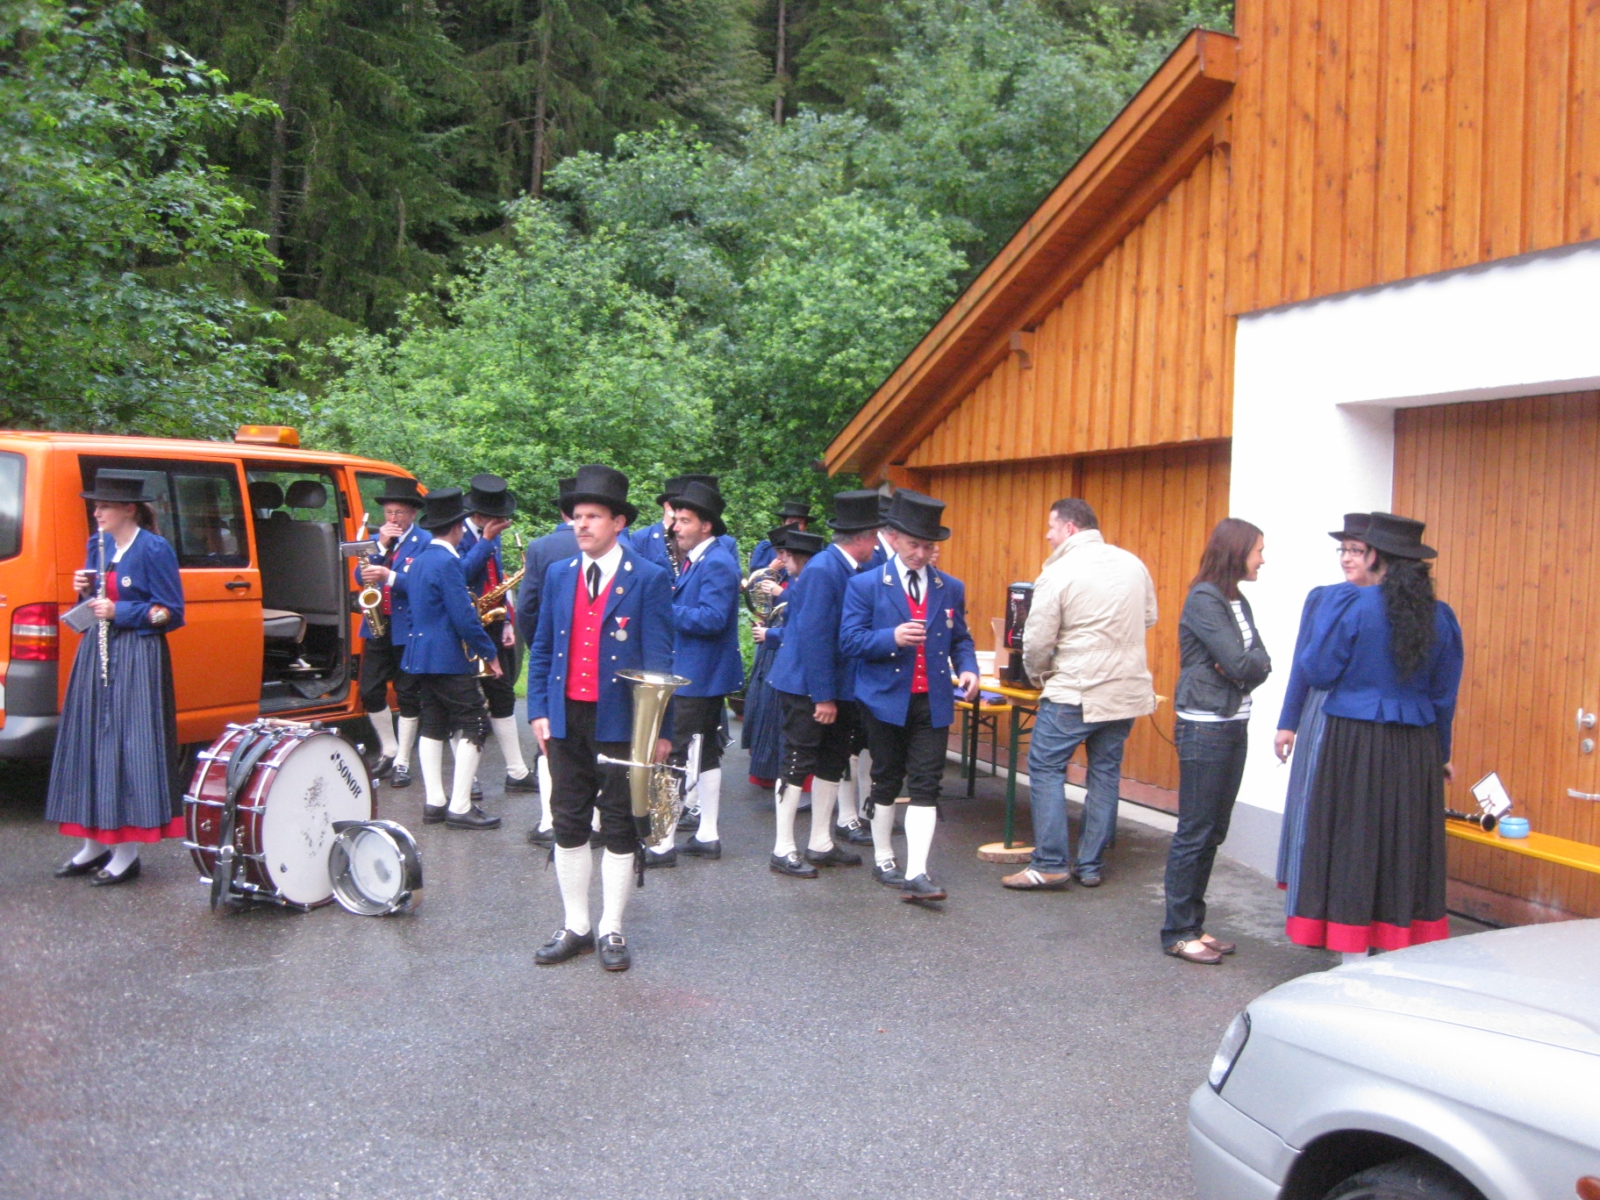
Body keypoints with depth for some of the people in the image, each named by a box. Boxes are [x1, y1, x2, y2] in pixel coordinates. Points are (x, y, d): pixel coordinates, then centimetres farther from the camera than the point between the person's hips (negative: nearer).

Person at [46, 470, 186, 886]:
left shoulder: (154, 549, -11)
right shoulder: (98, 543, 10)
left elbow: (171, 613, -11)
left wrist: (119, 612, -17)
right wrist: (86, 590, -2)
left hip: (137, 658, -8)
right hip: (97, 650, 8)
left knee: (130, 744, -6)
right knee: (89, 742, 9)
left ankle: (127, 854, 1)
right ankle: (94, 846, 21)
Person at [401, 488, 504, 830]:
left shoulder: (419, 560, 13)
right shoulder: (447, 561, -16)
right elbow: (464, 617, -20)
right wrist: (489, 653, -10)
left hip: (421, 656, 10)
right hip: (449, 658, -10)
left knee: (433, 728, 12)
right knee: (473, 728, -5)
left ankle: (434, 802, 14)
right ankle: (460, 807, -5)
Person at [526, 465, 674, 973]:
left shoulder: (649, 578, -5)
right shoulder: (558, 574, 9)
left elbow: (658, 658, -6)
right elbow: (540, 648, 13)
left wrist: (660, 728, -10)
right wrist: (538, 710, 4)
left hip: (620, 720, -4)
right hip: (566, 717, 4)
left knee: (619, 826, 5)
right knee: (569, 824, 9)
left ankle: (611, 930, 17)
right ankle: (575, 927, 21)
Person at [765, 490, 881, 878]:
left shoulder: (852, 570, 6)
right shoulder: (823, 570, -20)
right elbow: (813, 636, -22)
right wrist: (824, 697, -20)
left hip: (837, 685, 9)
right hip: (807, 686, -9)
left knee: (833, 763, 14)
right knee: (799, 765, -1)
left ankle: (821, 844, 26)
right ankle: (783, 850, 10)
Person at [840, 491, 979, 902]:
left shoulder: (951, 588, 8)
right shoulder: (865, 585, -3)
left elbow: (960, 639, 15)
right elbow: (850, 640, -8)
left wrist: (968, 668, -6)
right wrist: (892, 637, -24)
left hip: (933, 702, 2)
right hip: (886, 699, -2)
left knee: (926, 787, -5)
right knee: (886, 782, 12)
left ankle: (916, 873, -6)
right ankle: (883, 859, 29)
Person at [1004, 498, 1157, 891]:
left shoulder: (1058, 575, -12)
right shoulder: (1133, 564, 5)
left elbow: (1037, 642, -10)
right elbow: (1149, 618, 15)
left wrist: (1038, 676, 8)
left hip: (1076, 693, -6)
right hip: (1128, 689, 6)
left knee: (1046, 768, 4)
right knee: (1105, 773, 13)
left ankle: (1051, 864, 2)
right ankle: (1091, 866, 18)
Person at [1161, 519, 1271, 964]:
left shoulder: (1238, 602, 13)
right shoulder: (1203, 600, -13)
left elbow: (1261, 665, 6)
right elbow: (1241, 664, -18)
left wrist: (1245, 663, -11)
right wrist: (1249, 660, 1)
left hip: (1234, 726, 9)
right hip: (1204, 727, -9)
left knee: (1213, 832, 11)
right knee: (1195, 832, -3)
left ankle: (1193, 925, 19)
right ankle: (1178, 933, 4)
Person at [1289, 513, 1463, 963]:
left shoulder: (1351, 604, -10)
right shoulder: (1441, 617, 4)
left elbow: (1318, 672, -6)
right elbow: (1444, 695, 10)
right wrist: (1441, 753, 21)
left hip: (1356, 741, -4)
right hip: (1416, 747, 4)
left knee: (1354, 844, 3)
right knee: (1408, 846, 11)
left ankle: (1355, 955, 6)